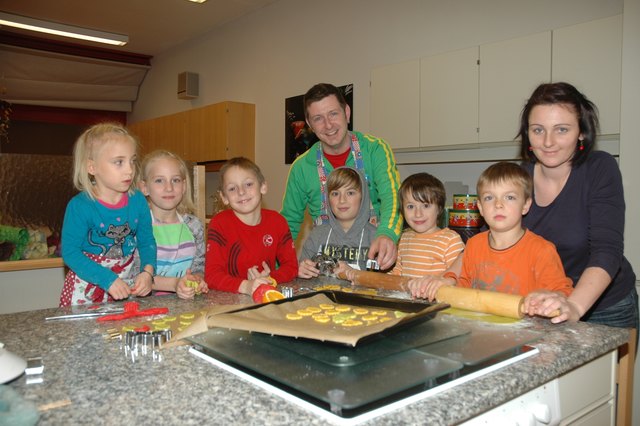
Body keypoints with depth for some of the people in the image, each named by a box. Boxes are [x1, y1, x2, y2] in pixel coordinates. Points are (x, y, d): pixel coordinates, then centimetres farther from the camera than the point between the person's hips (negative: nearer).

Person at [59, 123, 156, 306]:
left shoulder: (138, 200, -5)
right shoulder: (80, 206, -16)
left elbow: (147, 242, 2)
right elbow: (71, 252, -17)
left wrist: (147, 271, -15)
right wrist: (108, 279, -24)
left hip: (128, 284, 3)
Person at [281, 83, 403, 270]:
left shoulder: (375, 149, -3)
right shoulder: (301, 167, 3)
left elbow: (391, 195, -18)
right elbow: (290, 223, 11)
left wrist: (387, 234, -38)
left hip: (372, 259, -1)